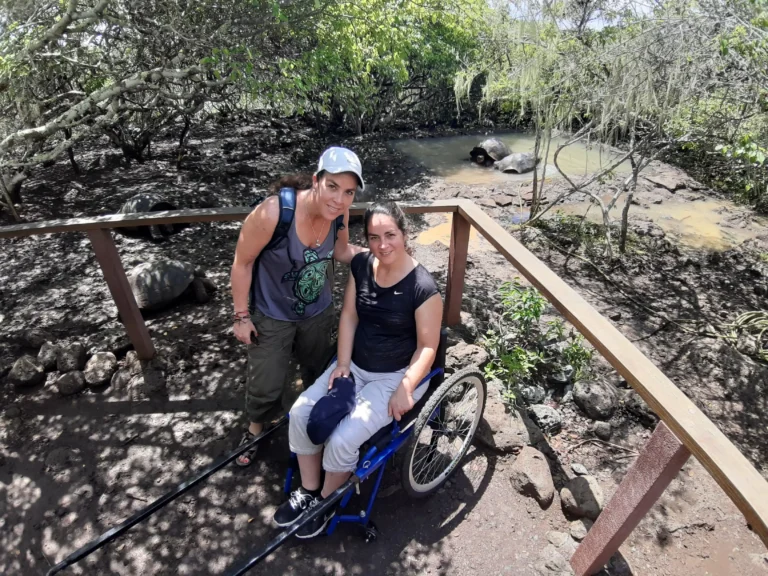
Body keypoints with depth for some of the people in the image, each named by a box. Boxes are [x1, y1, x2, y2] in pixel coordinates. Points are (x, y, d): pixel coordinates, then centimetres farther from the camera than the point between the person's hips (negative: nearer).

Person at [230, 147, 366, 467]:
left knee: (319, 372, 26)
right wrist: (241, 316, -12)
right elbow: (242, 263, -19)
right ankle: (255, 429, 47)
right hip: (272, 315, -4)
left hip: (318, 311, 4)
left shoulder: (339, 213, -19)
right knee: (266, 384, 13)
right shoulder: (273, 212, -33)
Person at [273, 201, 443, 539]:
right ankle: (308, 491, 16)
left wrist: (405, 388, -22)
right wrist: (342, 364, -5)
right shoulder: (361, 265, -6)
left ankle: (326, 501, 16)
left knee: (342, 440, -18)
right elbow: (349, 316, 1)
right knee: (301, 413, -8)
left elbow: (428, 346, -15)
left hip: (397, 376, -6)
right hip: (355, 365, 6)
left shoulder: (423, 287, -22)